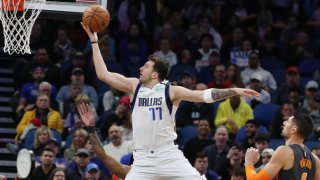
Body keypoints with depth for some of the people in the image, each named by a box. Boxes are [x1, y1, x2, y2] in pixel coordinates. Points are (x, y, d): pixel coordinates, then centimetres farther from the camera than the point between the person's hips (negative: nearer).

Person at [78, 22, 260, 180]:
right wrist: (94, 40, 4)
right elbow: (103, 74, 4)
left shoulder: (171, 91, -2)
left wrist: (233, 91, -18)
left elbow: (203, 95, -8)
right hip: (143, 159, 2)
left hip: (169, 155, -2)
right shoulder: (134, 86, 6)